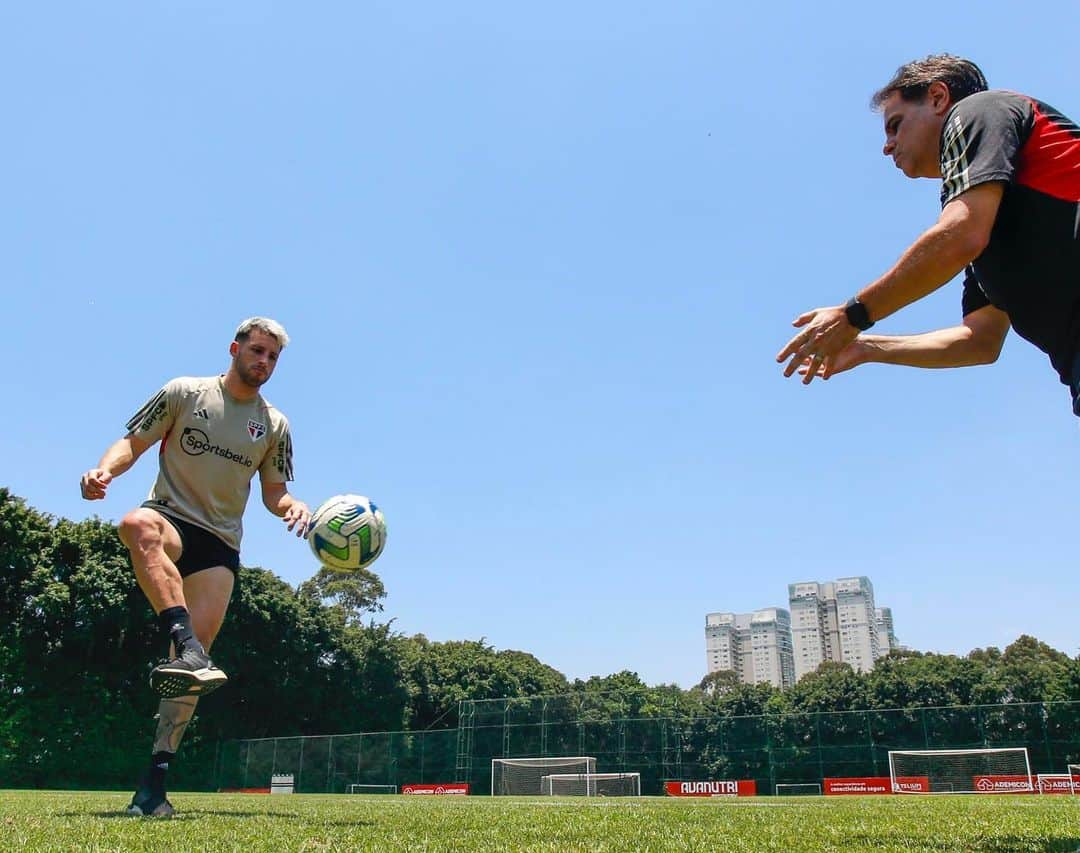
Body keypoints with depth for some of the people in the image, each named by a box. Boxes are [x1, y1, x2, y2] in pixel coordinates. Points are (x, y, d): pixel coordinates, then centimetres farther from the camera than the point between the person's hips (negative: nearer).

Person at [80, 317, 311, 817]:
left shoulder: (274, 425, 12)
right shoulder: (185, 392, 5)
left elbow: (273, 493, 15)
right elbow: (134, 443, 4)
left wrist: (293, 507, -9)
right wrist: (105, 469, -18)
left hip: (219, 543, 2)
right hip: (169, 518, -2)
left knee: (197, 645, -14)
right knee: (137, 525, -40)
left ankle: (155, 779, -7)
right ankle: (184, 649, -56)